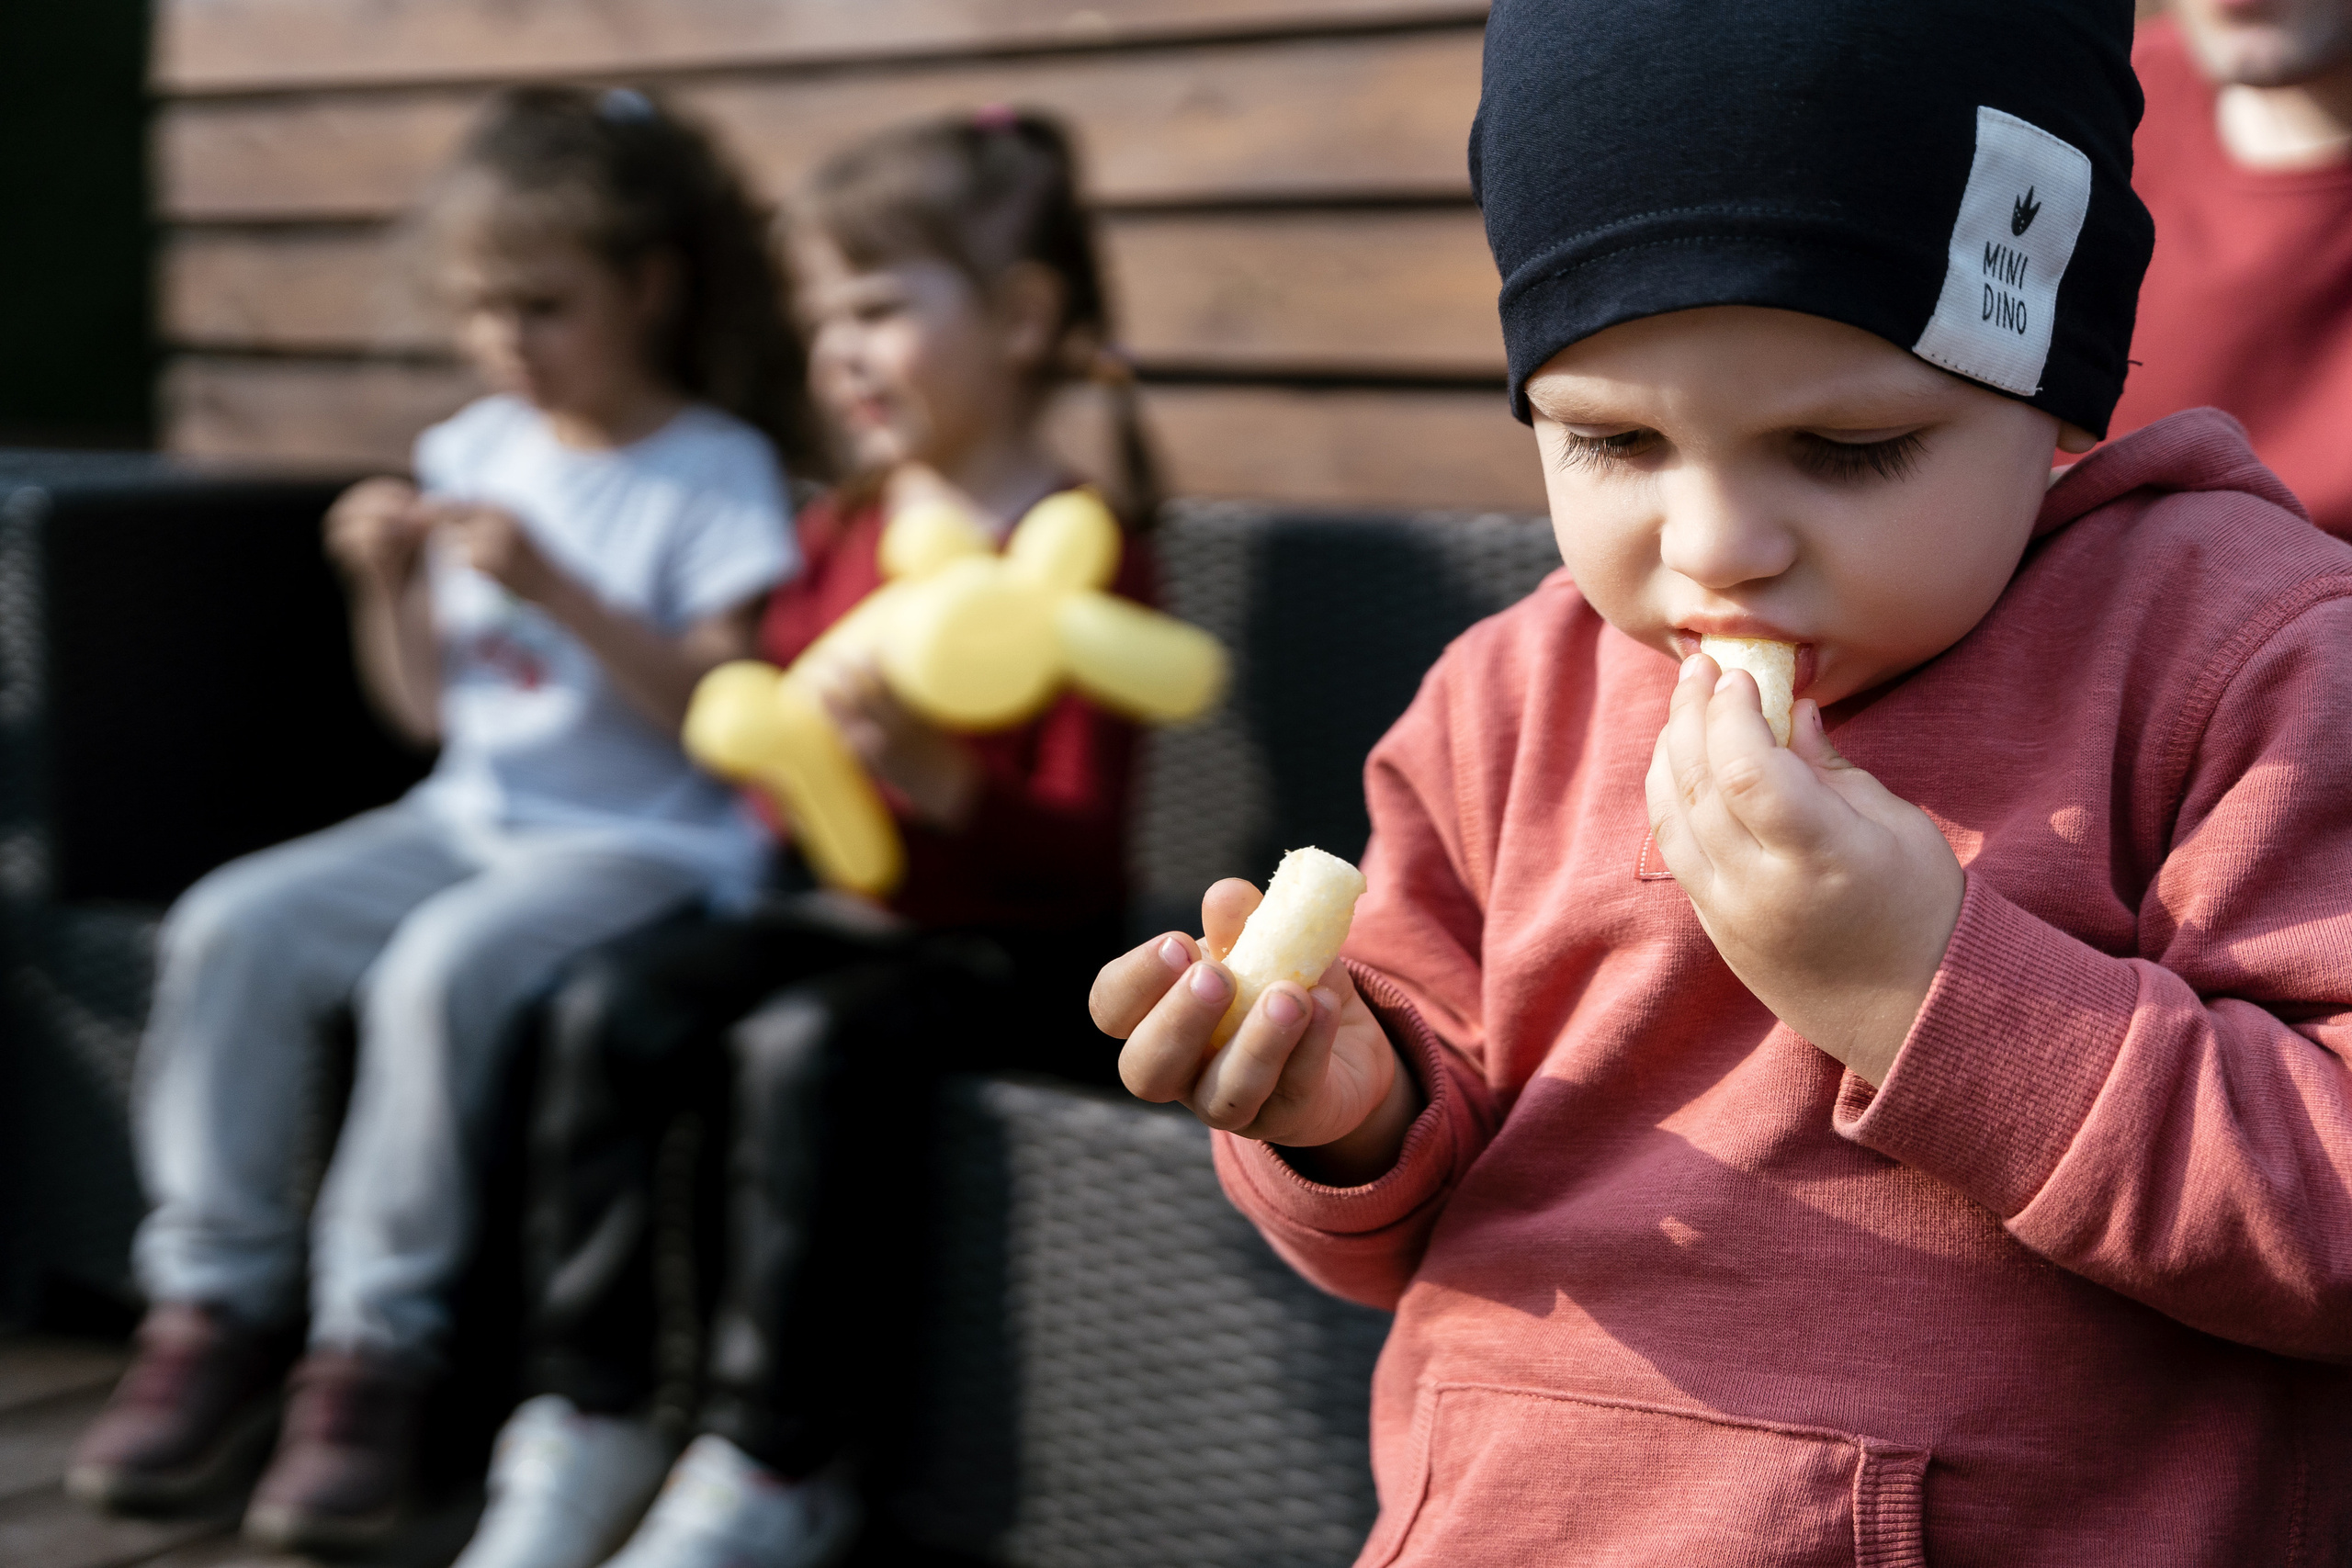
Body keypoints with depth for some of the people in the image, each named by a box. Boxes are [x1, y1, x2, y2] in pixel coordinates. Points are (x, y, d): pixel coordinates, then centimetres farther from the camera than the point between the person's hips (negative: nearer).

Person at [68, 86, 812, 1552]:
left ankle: (374, 1349, -19)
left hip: (644, 844, -6)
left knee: (438, 971, -33)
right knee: (230, 928, -15)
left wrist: (557, 587, -22)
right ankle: (214, 1310, -7)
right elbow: (432, 709, 16)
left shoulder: (715, 473, -6)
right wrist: (388, 588, -3)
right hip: (470, 816, 6)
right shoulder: (476, 452, 11)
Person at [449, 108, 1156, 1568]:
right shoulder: (840, 531, 12)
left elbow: (1079, 855, -16)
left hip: (1015, 949, -7)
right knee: (613, 1005, -16)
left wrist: (934, 776, -34)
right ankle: (588, 1423, -11)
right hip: (844, 906, 7)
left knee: (806, 1043, -32)